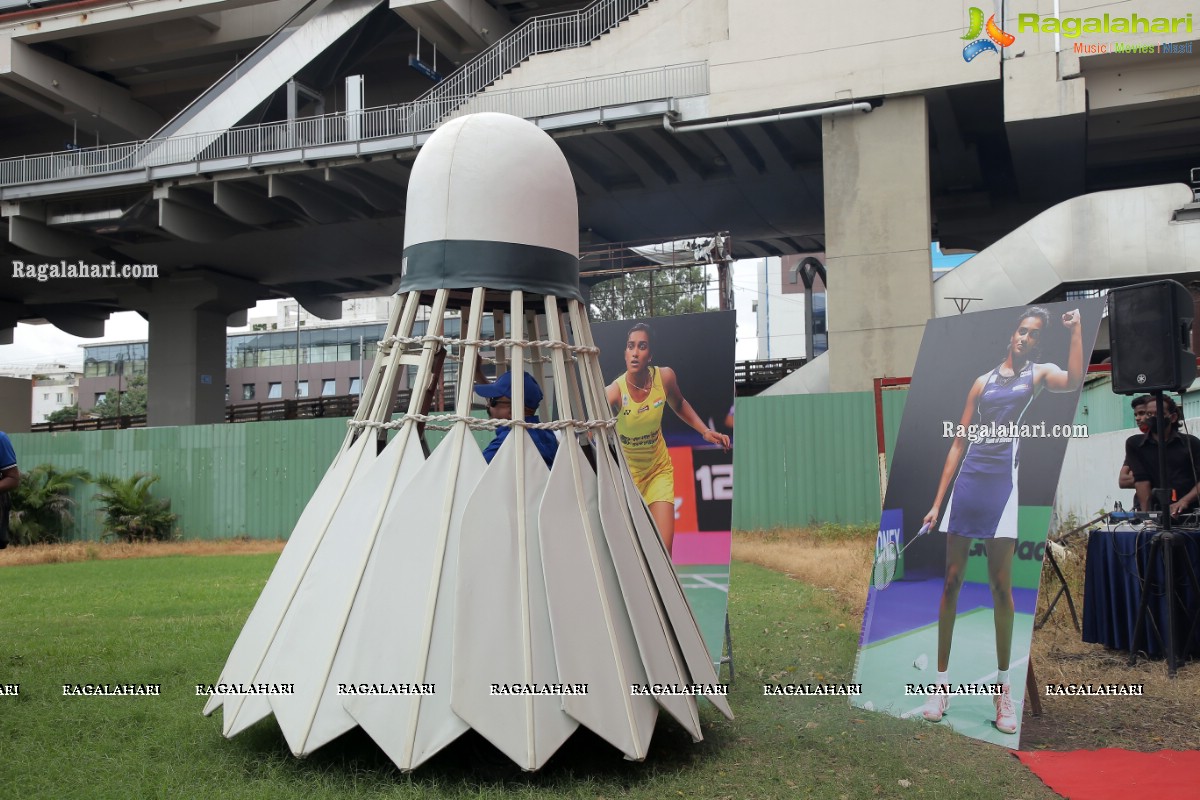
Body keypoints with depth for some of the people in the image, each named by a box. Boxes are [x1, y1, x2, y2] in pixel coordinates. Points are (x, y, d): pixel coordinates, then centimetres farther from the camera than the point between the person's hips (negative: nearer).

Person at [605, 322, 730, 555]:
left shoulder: (665, 377, -14)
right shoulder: (615, 391, -26)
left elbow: (679, 405, 10)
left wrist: (705, 431, -1)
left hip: (659, 471, 3)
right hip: (625, 473, -2)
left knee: (663, 551, -7)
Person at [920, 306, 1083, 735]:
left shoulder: (1039, 373, 8)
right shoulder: (982, 382, 17)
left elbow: (1074, 382, -19)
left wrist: (1076, 327, -16)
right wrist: (938, 502, 11)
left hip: (1003, 482, -3)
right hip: (967, 481, 4)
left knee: (1001, 585, -4)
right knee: (951, 581, 1)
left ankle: (1004, 687, 6)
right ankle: (942, 683, 7)